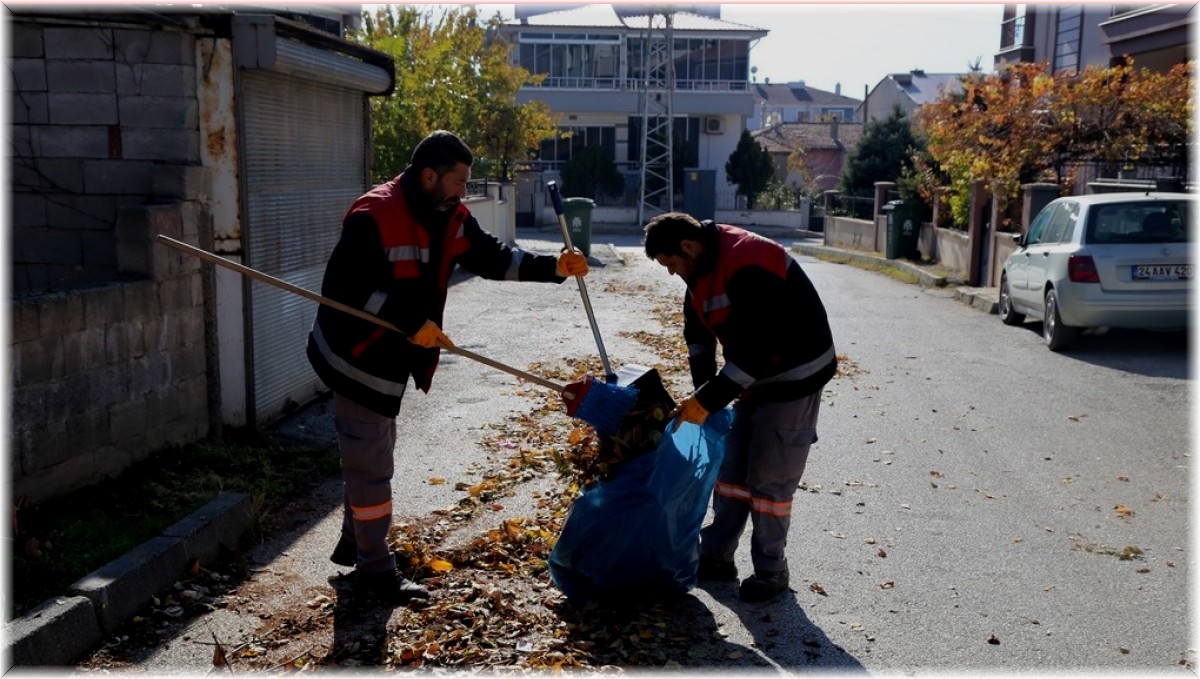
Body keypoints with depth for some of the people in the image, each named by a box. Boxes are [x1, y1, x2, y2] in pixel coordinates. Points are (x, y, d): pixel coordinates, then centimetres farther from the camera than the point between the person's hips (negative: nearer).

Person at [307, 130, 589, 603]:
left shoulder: (450, 219, 0)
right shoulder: (374, 217, -24)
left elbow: (493, 259, 3)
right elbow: (342, 288, -27)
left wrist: (554, 267, -10)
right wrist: (410, 322, -31)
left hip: (393, 357, 9)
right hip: (357, 356, -9)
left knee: (373, 454, 21)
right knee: (370, 462, -1)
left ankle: (355, 542, 39)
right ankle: (374, 567, 13)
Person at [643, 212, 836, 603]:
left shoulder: (748, 265, -29)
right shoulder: (703, 268, 3)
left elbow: (757, 350, -32)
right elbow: (698, 333, 14)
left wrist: (709, 401, -28)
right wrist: (704, 395, 6)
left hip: (794, 380, -9)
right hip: (753, 380, 9)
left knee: (769, 478, -3)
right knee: (731, 469, 12)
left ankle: (771, 571, 12)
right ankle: (716, 557, 23)